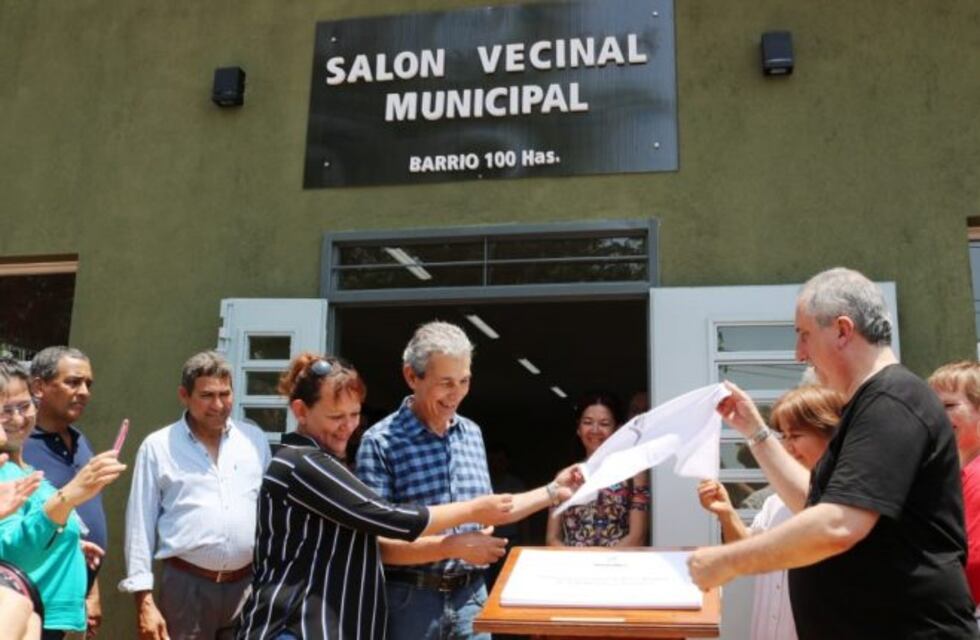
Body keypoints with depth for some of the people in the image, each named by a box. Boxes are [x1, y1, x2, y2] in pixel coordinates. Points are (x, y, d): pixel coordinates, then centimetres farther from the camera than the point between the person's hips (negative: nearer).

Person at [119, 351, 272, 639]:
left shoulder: (255, 440, 6)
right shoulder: (158, 446, -1)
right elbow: (141, 525, 0)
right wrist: (144, 600, -4)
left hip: (248, 585, 3)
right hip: (186, 586, -2)